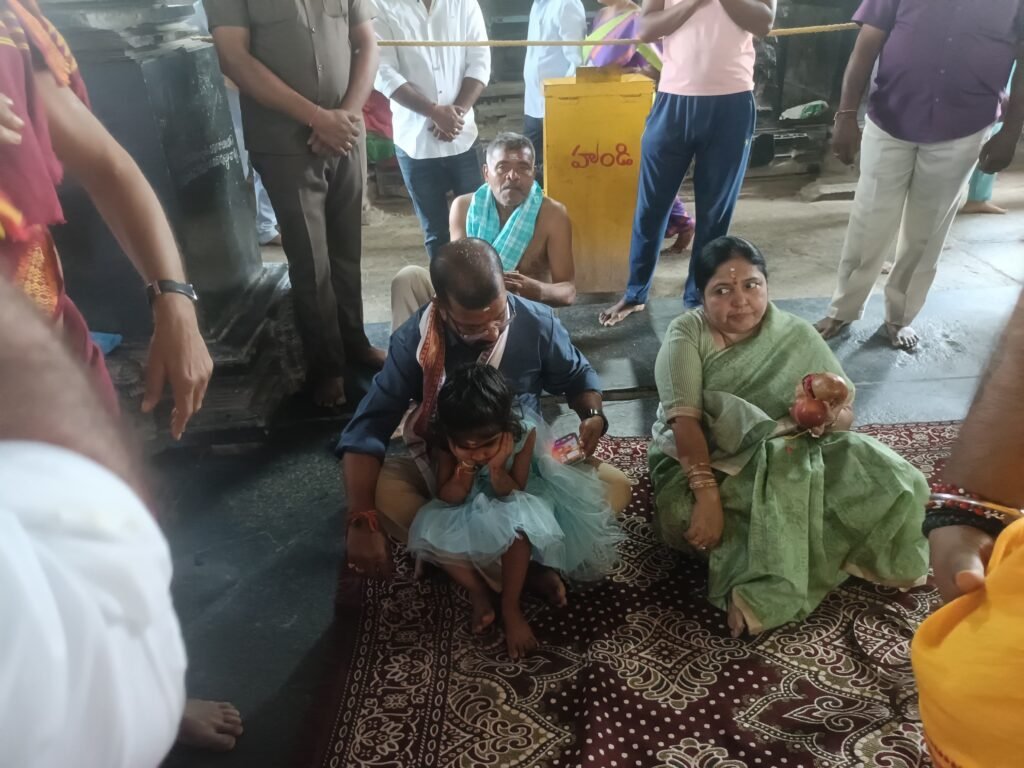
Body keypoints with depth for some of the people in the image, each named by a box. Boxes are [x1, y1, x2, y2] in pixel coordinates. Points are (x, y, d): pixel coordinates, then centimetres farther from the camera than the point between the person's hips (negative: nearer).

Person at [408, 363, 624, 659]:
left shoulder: (523, 432, -29)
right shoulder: (446, 441, -25)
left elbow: (513, 494, -20)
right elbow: (447, 499, -18)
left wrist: (497, 472, -40)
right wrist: (464, 473, -37)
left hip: (510, 502, -2)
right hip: (470, 512, 2)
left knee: (518, 519, -36)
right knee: (428, 531, -25)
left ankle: (510, 606, -14)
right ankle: (479, 591, -4)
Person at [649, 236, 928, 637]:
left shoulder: (796, 335, -2)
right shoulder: (686, 334, -10)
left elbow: (847, 412, -2)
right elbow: (685, 419, -22)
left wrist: (828, 417, -27)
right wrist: (708, 494, -35)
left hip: (786, 461, 3)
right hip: (700, 464, -2)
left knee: (884, 483, -20)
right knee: (689, 517, -34)